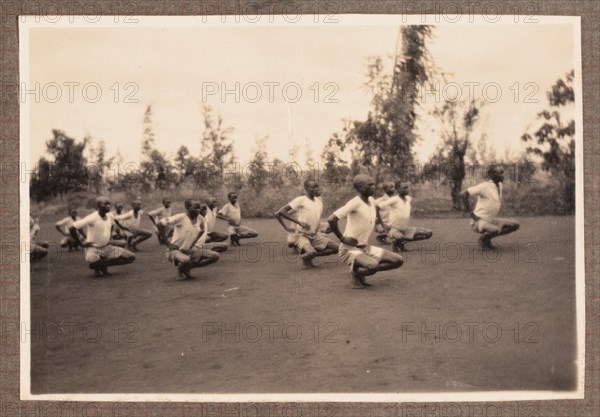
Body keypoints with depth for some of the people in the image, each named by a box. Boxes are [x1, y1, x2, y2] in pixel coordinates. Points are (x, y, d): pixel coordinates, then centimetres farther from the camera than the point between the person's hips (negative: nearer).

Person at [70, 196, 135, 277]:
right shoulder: (92, 218, -20)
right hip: (93, 249, -6)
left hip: (107, 247, 7)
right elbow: (72, 228, -20)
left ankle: (103, 265, 2)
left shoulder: (110, 216, 0)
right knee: (93, 263, -41)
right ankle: (97, 267, -1)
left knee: (131, 257, -7)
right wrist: (80, 243, -13)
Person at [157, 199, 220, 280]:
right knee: (186, 260, -41)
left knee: (215, 256, -5)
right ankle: (180, 270, -2)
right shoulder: (180, 218, -19)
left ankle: (187, 268, 4)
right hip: (175, 250, -7)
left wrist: (193, 243, 5)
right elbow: (159, 224, -19)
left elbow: (201, 231, 21)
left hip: (190, 250, 7)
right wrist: (168, 244, -17)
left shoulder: (199, 220, -1)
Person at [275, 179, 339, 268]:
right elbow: (281, 212, -17)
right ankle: (305, 257, 2)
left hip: (315, 235, 7)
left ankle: (310, 255, 9)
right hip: (301, 235, -7)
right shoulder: (301, 200, -11)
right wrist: (299, 222, -22)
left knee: (336, 248, -3)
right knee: (311, 252, -35)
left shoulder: (319, 200, 8)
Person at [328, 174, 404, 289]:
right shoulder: (355, 203, -19)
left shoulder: (372, 201, 5)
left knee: (398, 260, 0)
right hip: (350, 249, -8)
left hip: (365, 247, 8)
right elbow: (331, 219, -27)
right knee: (373, 266, -36)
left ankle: (361, 272, 7)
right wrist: (342, 238, -19)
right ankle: (356, 273, -3)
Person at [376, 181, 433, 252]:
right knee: (399, 237, -43)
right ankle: (395, 245, -3)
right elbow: (378, 206, -20)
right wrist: (383, 223, -15)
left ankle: (402, 242, 5)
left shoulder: (408, 198, 6)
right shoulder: (394, 199, -15)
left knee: (428, 233, -2)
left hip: (406, 229, 8)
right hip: (394, 228, -7)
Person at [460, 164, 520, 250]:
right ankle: (483, 238, -3)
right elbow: (463, 194, -24)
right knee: (496, 230, -36)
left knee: (515, 225, 1)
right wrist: (469, 210, -19)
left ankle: (487, 239, 6)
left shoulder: (500, 185, 7)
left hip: (490, 220, 9)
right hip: (479, 220, -9)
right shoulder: (484, 186, -18)